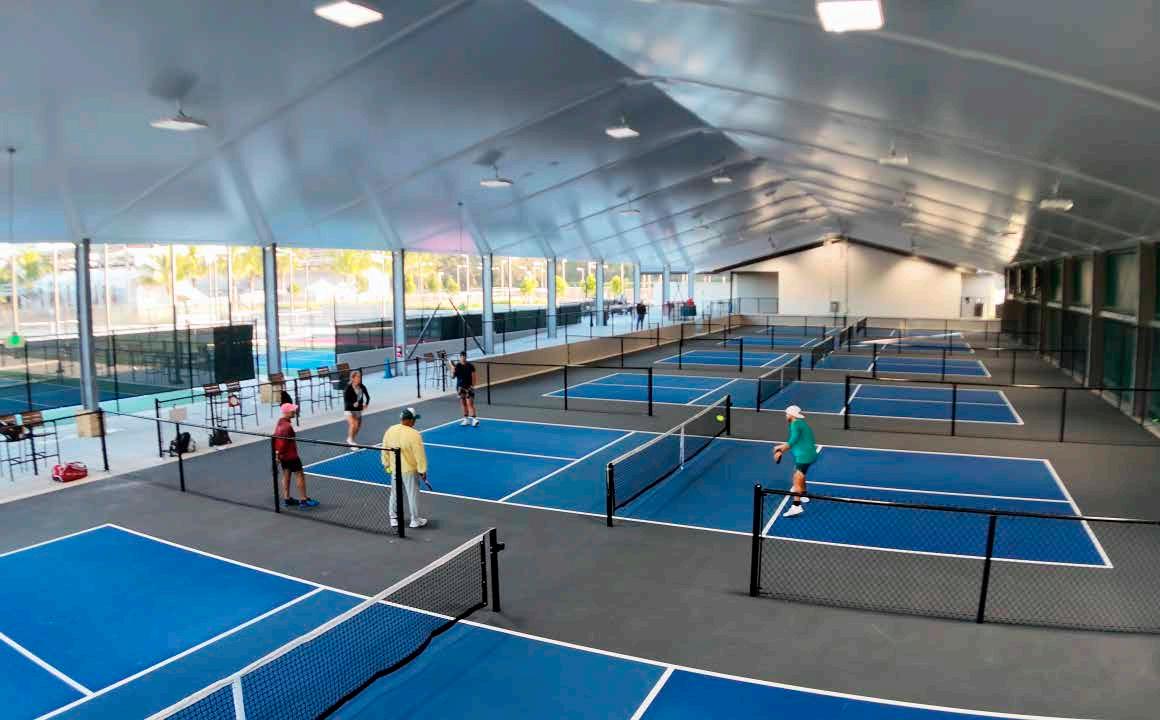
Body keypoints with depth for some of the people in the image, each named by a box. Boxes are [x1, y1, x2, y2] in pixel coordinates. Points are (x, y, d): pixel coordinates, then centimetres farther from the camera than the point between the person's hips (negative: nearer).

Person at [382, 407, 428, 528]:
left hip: (394, 469, 5)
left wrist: (387, 465, 17)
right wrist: (422, 471, -8)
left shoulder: (390, 430, -6)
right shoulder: (414, 434, -24)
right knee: (413, 495, 9)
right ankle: (415, 520, 21)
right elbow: (420, 455, -20)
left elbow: (385, 450, 4)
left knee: (395, 494, 20)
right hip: (410, 470, -5)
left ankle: (394, 518, 32)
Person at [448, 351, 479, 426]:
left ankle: (474, 419, -14)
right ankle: (466, 419, 16)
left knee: (470, 403, -11)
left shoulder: (470, 366, -4)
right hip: (460, 387, 3)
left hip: (468, 387, -3)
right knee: (463, 403, 8)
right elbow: (453, 376, 3)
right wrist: (453, 370, -15)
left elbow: (473, 376, -2)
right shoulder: (456, 366, 2)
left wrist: (473, 385, -10)